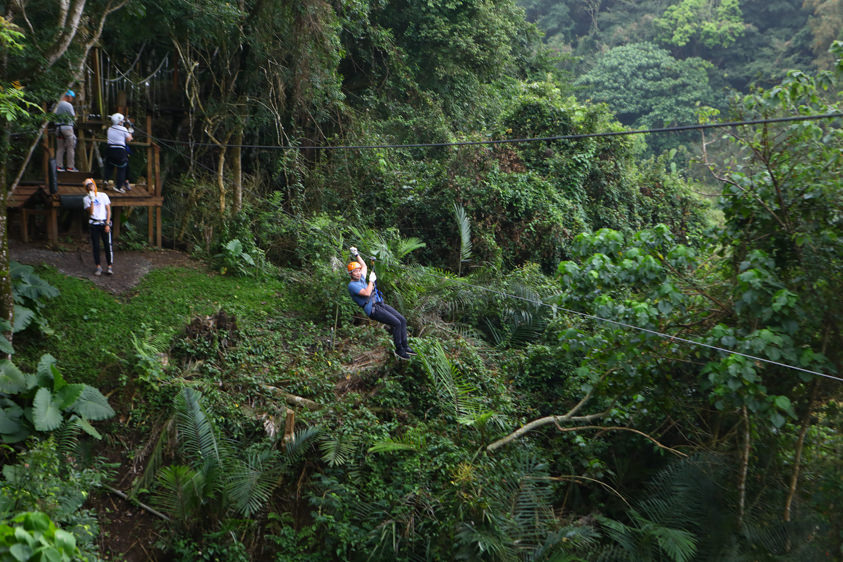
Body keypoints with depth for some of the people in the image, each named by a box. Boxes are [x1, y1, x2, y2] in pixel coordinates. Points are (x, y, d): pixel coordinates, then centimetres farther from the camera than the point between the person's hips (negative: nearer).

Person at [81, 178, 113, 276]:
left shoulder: (103, 195, 6)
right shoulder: (86, 198, 5)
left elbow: (108, 210, 4)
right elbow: (91, 212, -6)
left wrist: (107, 224, -4)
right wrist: (92, 200, -15)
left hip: (104, 223, -1)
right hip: (94, 224, 1)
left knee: (107, 245, -6)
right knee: (95, 246, 0)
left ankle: (109, 267, -1)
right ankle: (98, 267, 7)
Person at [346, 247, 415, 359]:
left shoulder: (361, 279, 18)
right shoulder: (352, 285, -8)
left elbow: (364, 265, 34)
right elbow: (367, 293, -22)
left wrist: (356, 255, 26)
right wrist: (371, 280, -11)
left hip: (380, 304, 9)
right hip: (373, 310, -9)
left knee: (402, 320, -1)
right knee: (396, 323, -18)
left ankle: (405, 346, 5)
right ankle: (398, 349, -6)